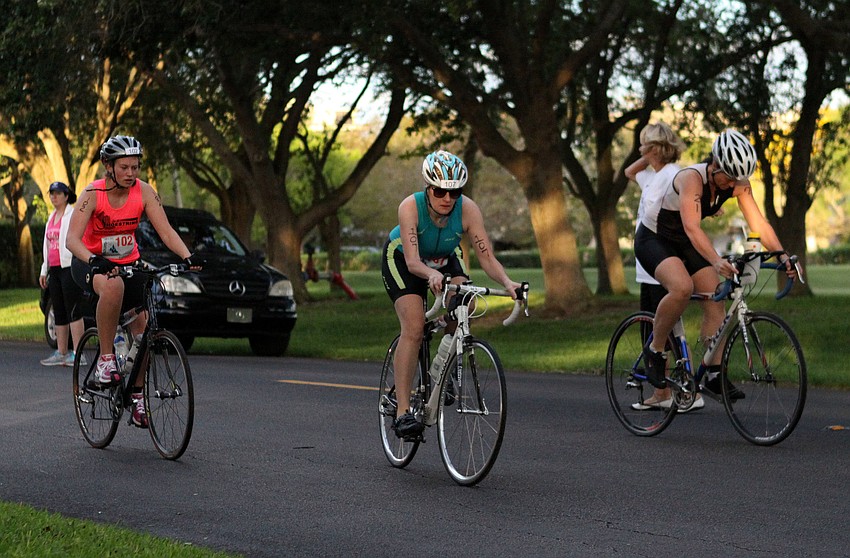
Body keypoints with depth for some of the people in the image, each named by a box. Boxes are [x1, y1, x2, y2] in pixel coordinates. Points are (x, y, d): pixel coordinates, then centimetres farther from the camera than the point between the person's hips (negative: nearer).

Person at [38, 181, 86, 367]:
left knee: (73, 311, -12)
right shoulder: (52, 217, 21)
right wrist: (44, 271, 23)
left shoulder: (74, 215, -4)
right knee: (59, 313, 8)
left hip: (70, 268, -9)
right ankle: (61, 353, 11)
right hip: (54, 269, 9)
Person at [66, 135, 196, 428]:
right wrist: (94, 262, -50)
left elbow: (166, 231, -17)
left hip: (128, 263, 4)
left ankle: (137, 395, 10)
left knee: (143, 325, -7)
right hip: (90, 263, -4)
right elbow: (72, 239, -31)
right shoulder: (93, 193, -22)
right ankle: (105, 359, -26)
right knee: (113, 286, -39)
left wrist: (187, 257, -34)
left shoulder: (143, 192, -13)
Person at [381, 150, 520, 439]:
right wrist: (432, 275, -64)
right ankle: (402, 411, -21)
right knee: (414, 328, -23)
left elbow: (487, 257, -31)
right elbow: (413, 262, -43)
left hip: (445, 259, 3)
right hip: (403, 260, -3)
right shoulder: (410, 207, -35)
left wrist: (507, 282, -50)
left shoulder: (468, 209, -29)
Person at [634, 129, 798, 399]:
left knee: (715, 301, -7)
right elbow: (692, 228, -45)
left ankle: (713, 375, -2)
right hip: (653, 238, -7)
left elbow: (759, 224, -15)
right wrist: (717, 261, -60)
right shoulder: (692, 178, -33)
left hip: (683, 243, 7)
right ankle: (655, 351, -13)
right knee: (682, 287, -33)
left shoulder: (737, 183, -13)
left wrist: (783, 256, -31)